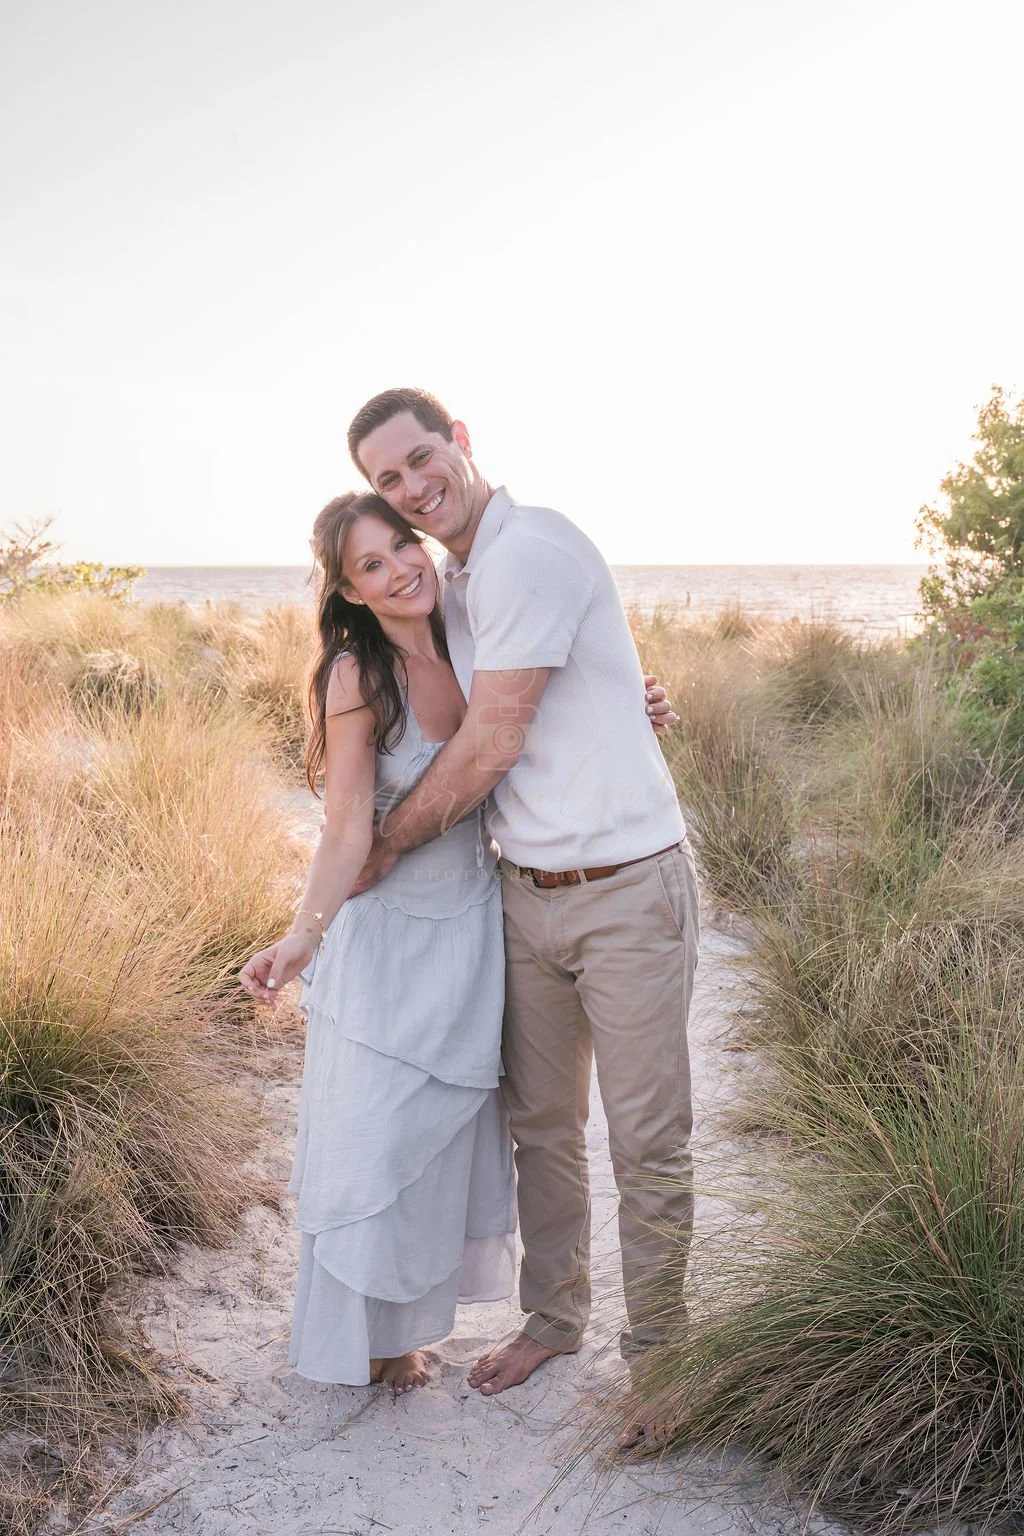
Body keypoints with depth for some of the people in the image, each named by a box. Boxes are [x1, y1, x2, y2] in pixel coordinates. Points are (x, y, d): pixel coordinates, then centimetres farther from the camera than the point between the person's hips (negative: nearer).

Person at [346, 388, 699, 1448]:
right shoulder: (449, 581, 12)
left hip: (627, 890, -8)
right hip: (526, 892, 8)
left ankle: (656, 1355, 22)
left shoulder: (530, 549, -16)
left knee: (647, 1145, 4)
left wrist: (385, 846, -5)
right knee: (539, 1125, 18)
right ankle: (552, 1317, 36)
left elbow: (490, 745, -17)